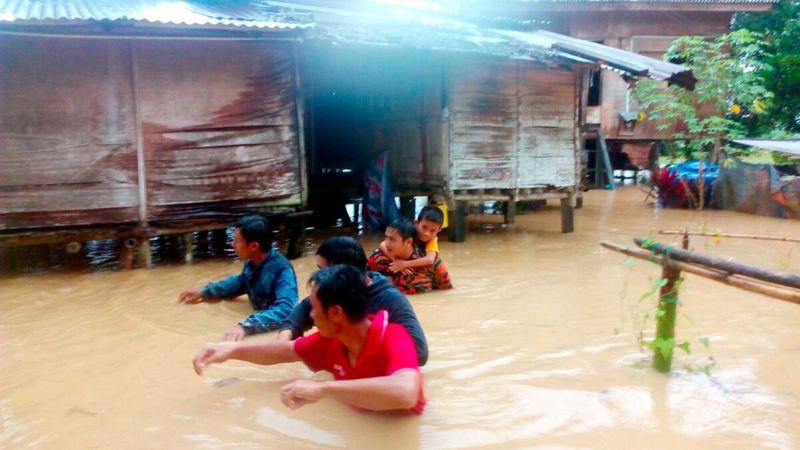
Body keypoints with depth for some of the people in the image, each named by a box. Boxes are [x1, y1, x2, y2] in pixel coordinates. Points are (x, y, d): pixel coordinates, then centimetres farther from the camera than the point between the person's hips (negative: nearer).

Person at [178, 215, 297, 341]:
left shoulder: (282, 270, -23)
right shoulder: (252, 262, -1)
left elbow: (285, 310, -38)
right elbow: (240, 283, 21)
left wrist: (246, 325, -48)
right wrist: (204, 292, 12)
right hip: (258, 332, 7)